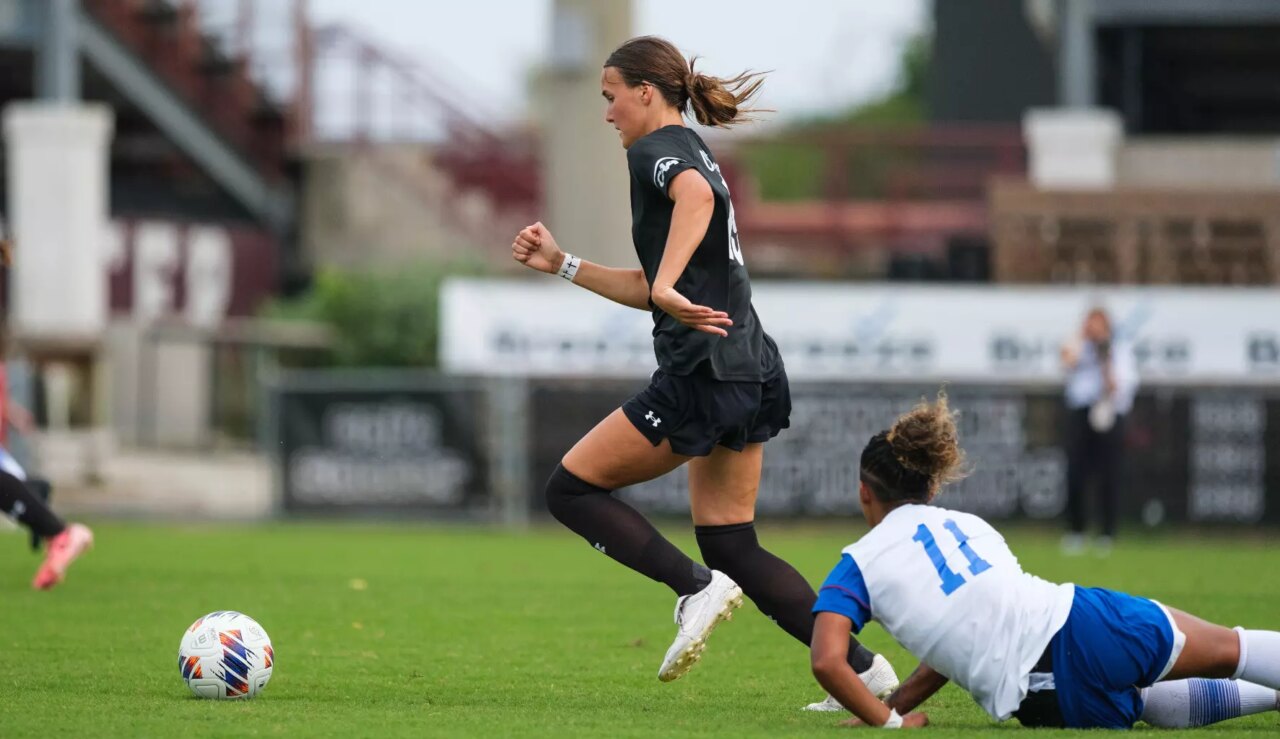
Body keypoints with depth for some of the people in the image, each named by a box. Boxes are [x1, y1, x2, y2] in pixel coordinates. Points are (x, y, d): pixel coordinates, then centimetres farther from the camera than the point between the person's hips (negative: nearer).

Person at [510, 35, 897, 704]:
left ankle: (697, 588, -12)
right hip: (749, 373, 10)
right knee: (729, 545, 11)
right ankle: (864, 668, 4)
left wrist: (669, 286, -39)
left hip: (701, 373, -10)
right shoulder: (694, 154, 25)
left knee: (571, 490, 0)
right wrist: (561, 265, 26)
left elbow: (696, 195, -30)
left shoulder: (657, 149, -4)